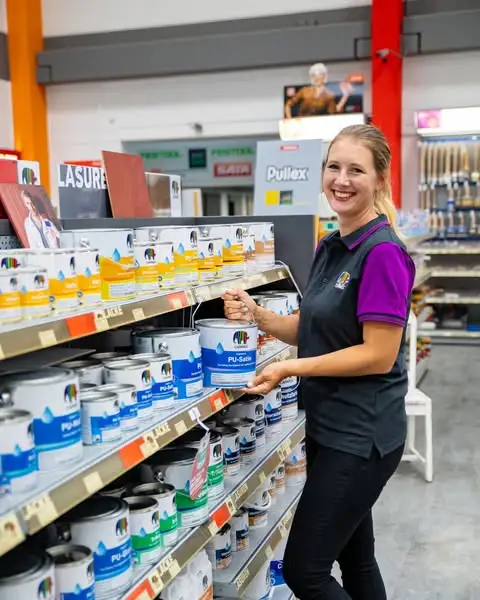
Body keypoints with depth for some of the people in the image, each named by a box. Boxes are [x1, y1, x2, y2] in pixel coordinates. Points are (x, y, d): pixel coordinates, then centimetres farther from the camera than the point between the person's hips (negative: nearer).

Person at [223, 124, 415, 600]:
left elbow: (379, 355, -21)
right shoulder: (329, 248, 9)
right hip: (330, 426, 9)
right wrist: (257, 315, -3)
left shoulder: (383, 253, -18)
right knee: (354, 561, 20)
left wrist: (290, 369, -22)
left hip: (361, 435, -9)